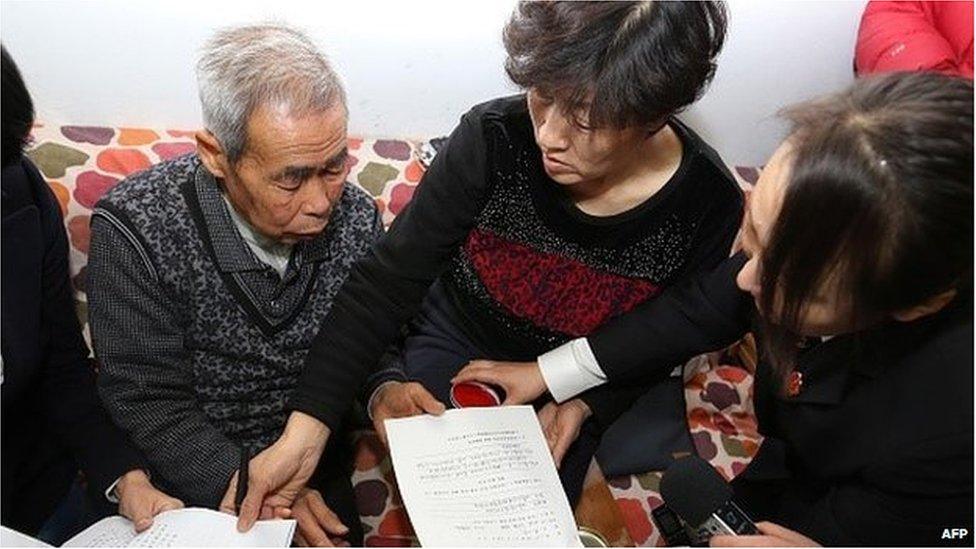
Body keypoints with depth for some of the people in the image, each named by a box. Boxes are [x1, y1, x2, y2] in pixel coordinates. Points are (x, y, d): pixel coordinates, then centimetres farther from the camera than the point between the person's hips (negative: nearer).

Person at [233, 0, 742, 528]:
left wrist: (582, 405, -23)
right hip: (454, 340, 0)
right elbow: (387, 279, -26)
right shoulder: (494, 136, -29)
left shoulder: (709, 203, -24)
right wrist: (304, 429, -32)